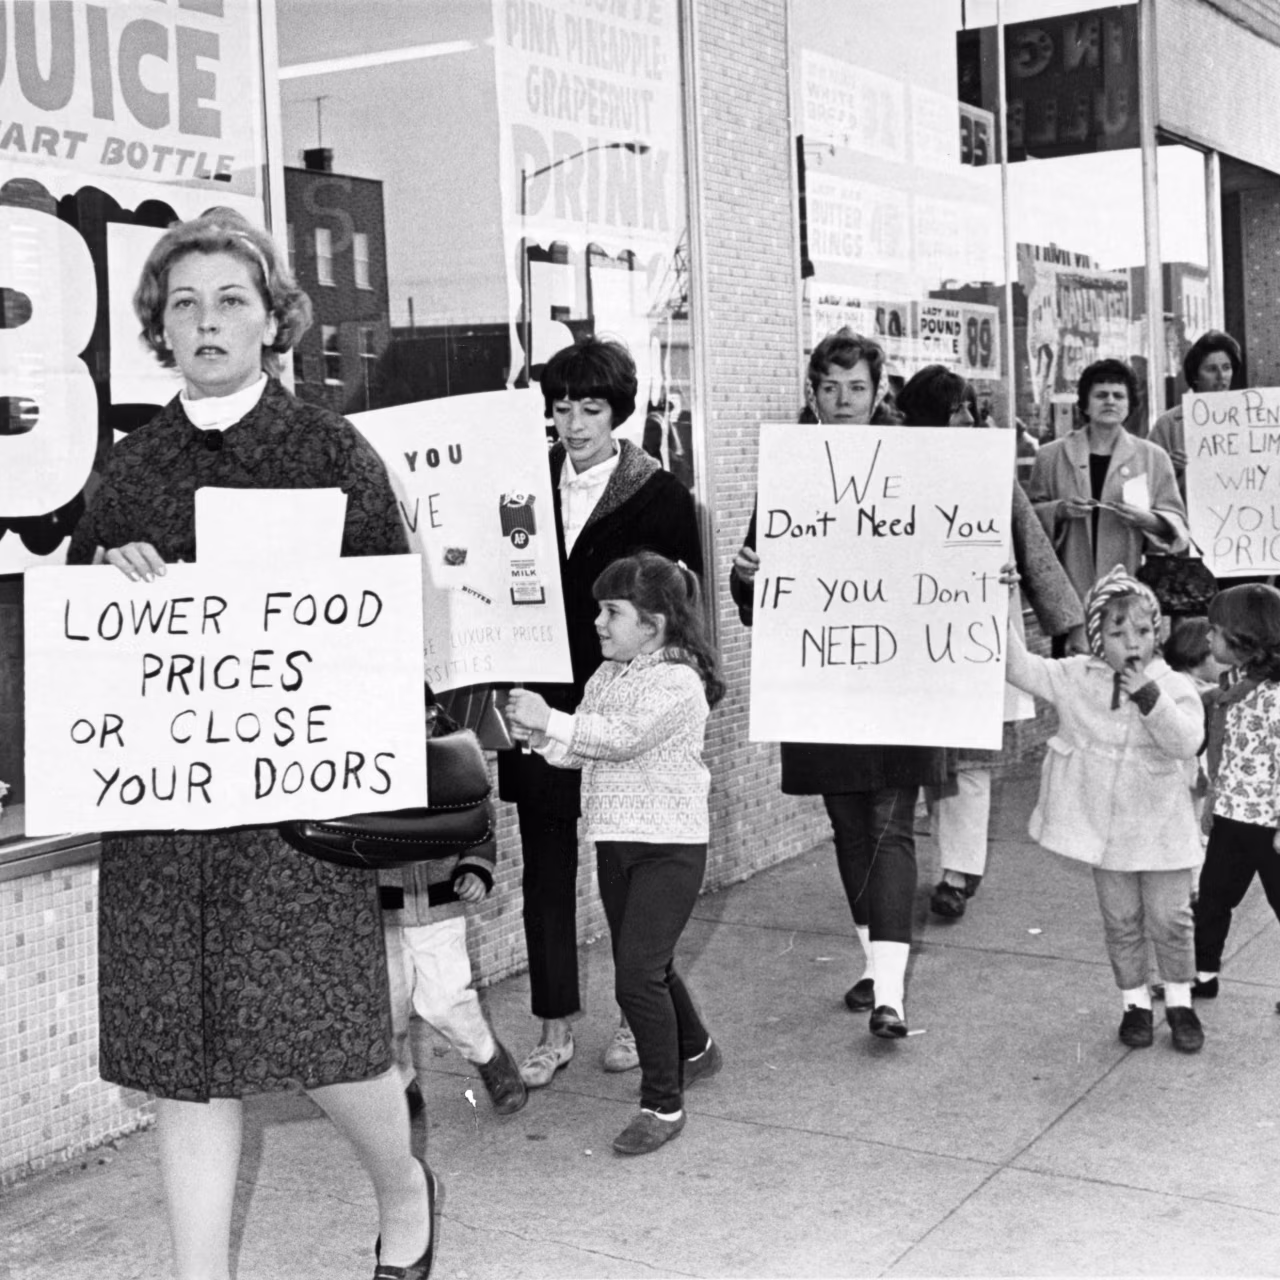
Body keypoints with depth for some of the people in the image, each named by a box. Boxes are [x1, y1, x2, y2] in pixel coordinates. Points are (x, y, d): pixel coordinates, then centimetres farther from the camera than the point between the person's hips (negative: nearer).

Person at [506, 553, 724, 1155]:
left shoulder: (678, 681, -16)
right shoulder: (604, 676, 9)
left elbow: (621, 736, -27)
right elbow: (580, 751, 8)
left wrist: (552, 720, -27)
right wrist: (538, 734, -10)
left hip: (669, 845, -8)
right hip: (614, 841, 8)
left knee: (637, 973, -12)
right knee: (646, 966, 20)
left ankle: (663, 1105, 0)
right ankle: (694, 1050, 45)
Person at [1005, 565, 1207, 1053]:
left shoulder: (1174, 687, -7)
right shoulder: (1076, 678, -4)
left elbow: (1187, 742, -22)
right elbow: (1019, 668, -9)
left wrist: (1147, 695, -28)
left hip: (1161, 829, -1)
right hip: (1106, 827, 1)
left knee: (1170, 920, 8)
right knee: (1121, 922, 12)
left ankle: (1180, 1002, 26)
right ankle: (1135, 1003, 27)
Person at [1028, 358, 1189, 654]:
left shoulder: (1153, 457, 9)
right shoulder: (1051, 455, 8)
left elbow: (1177, 524, 9)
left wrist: (1148, 520, -11)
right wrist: (1059, 511, -10)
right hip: (1070, 591, 0)